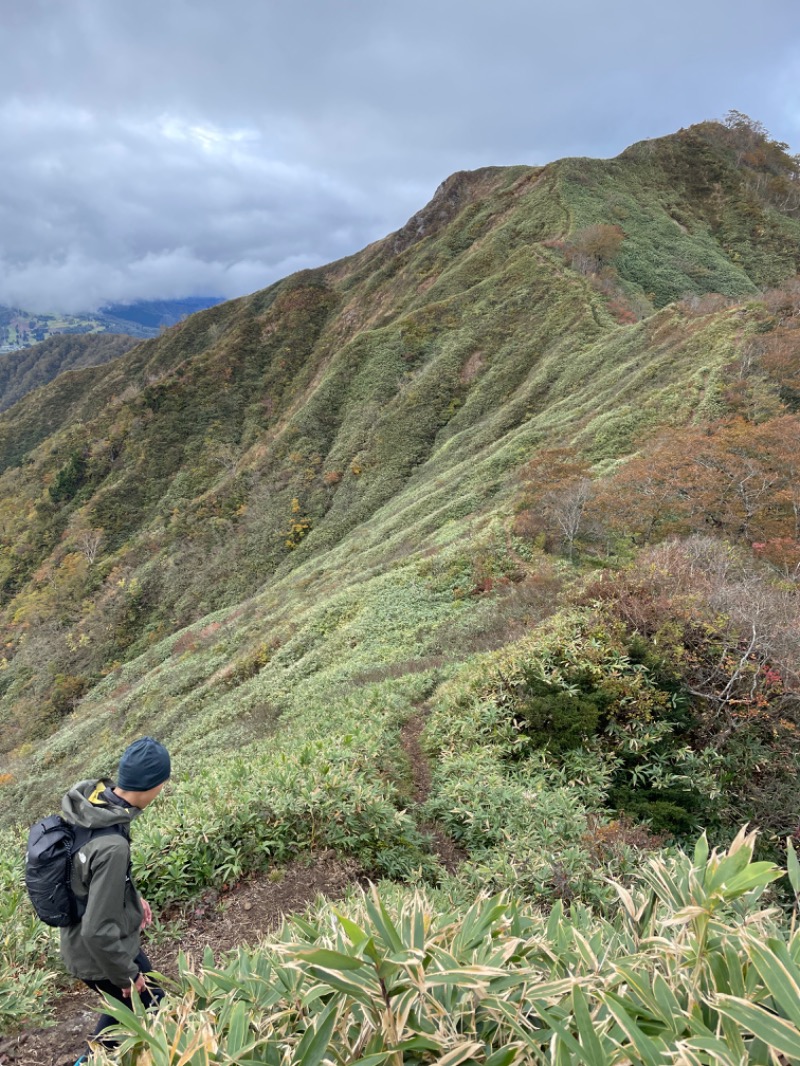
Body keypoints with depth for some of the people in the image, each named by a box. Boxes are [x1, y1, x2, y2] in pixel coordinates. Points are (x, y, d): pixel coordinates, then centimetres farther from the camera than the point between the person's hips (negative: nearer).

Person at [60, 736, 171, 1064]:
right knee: (154, 1010, 17)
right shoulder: (112, 846, -38)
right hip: (101, 954, -7)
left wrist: (131, 897, 13)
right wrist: (127, 975, -15)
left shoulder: (87, 802, -13)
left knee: (130, 1006, 30)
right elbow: (98, 931, -30)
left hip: (81, 941, 8)